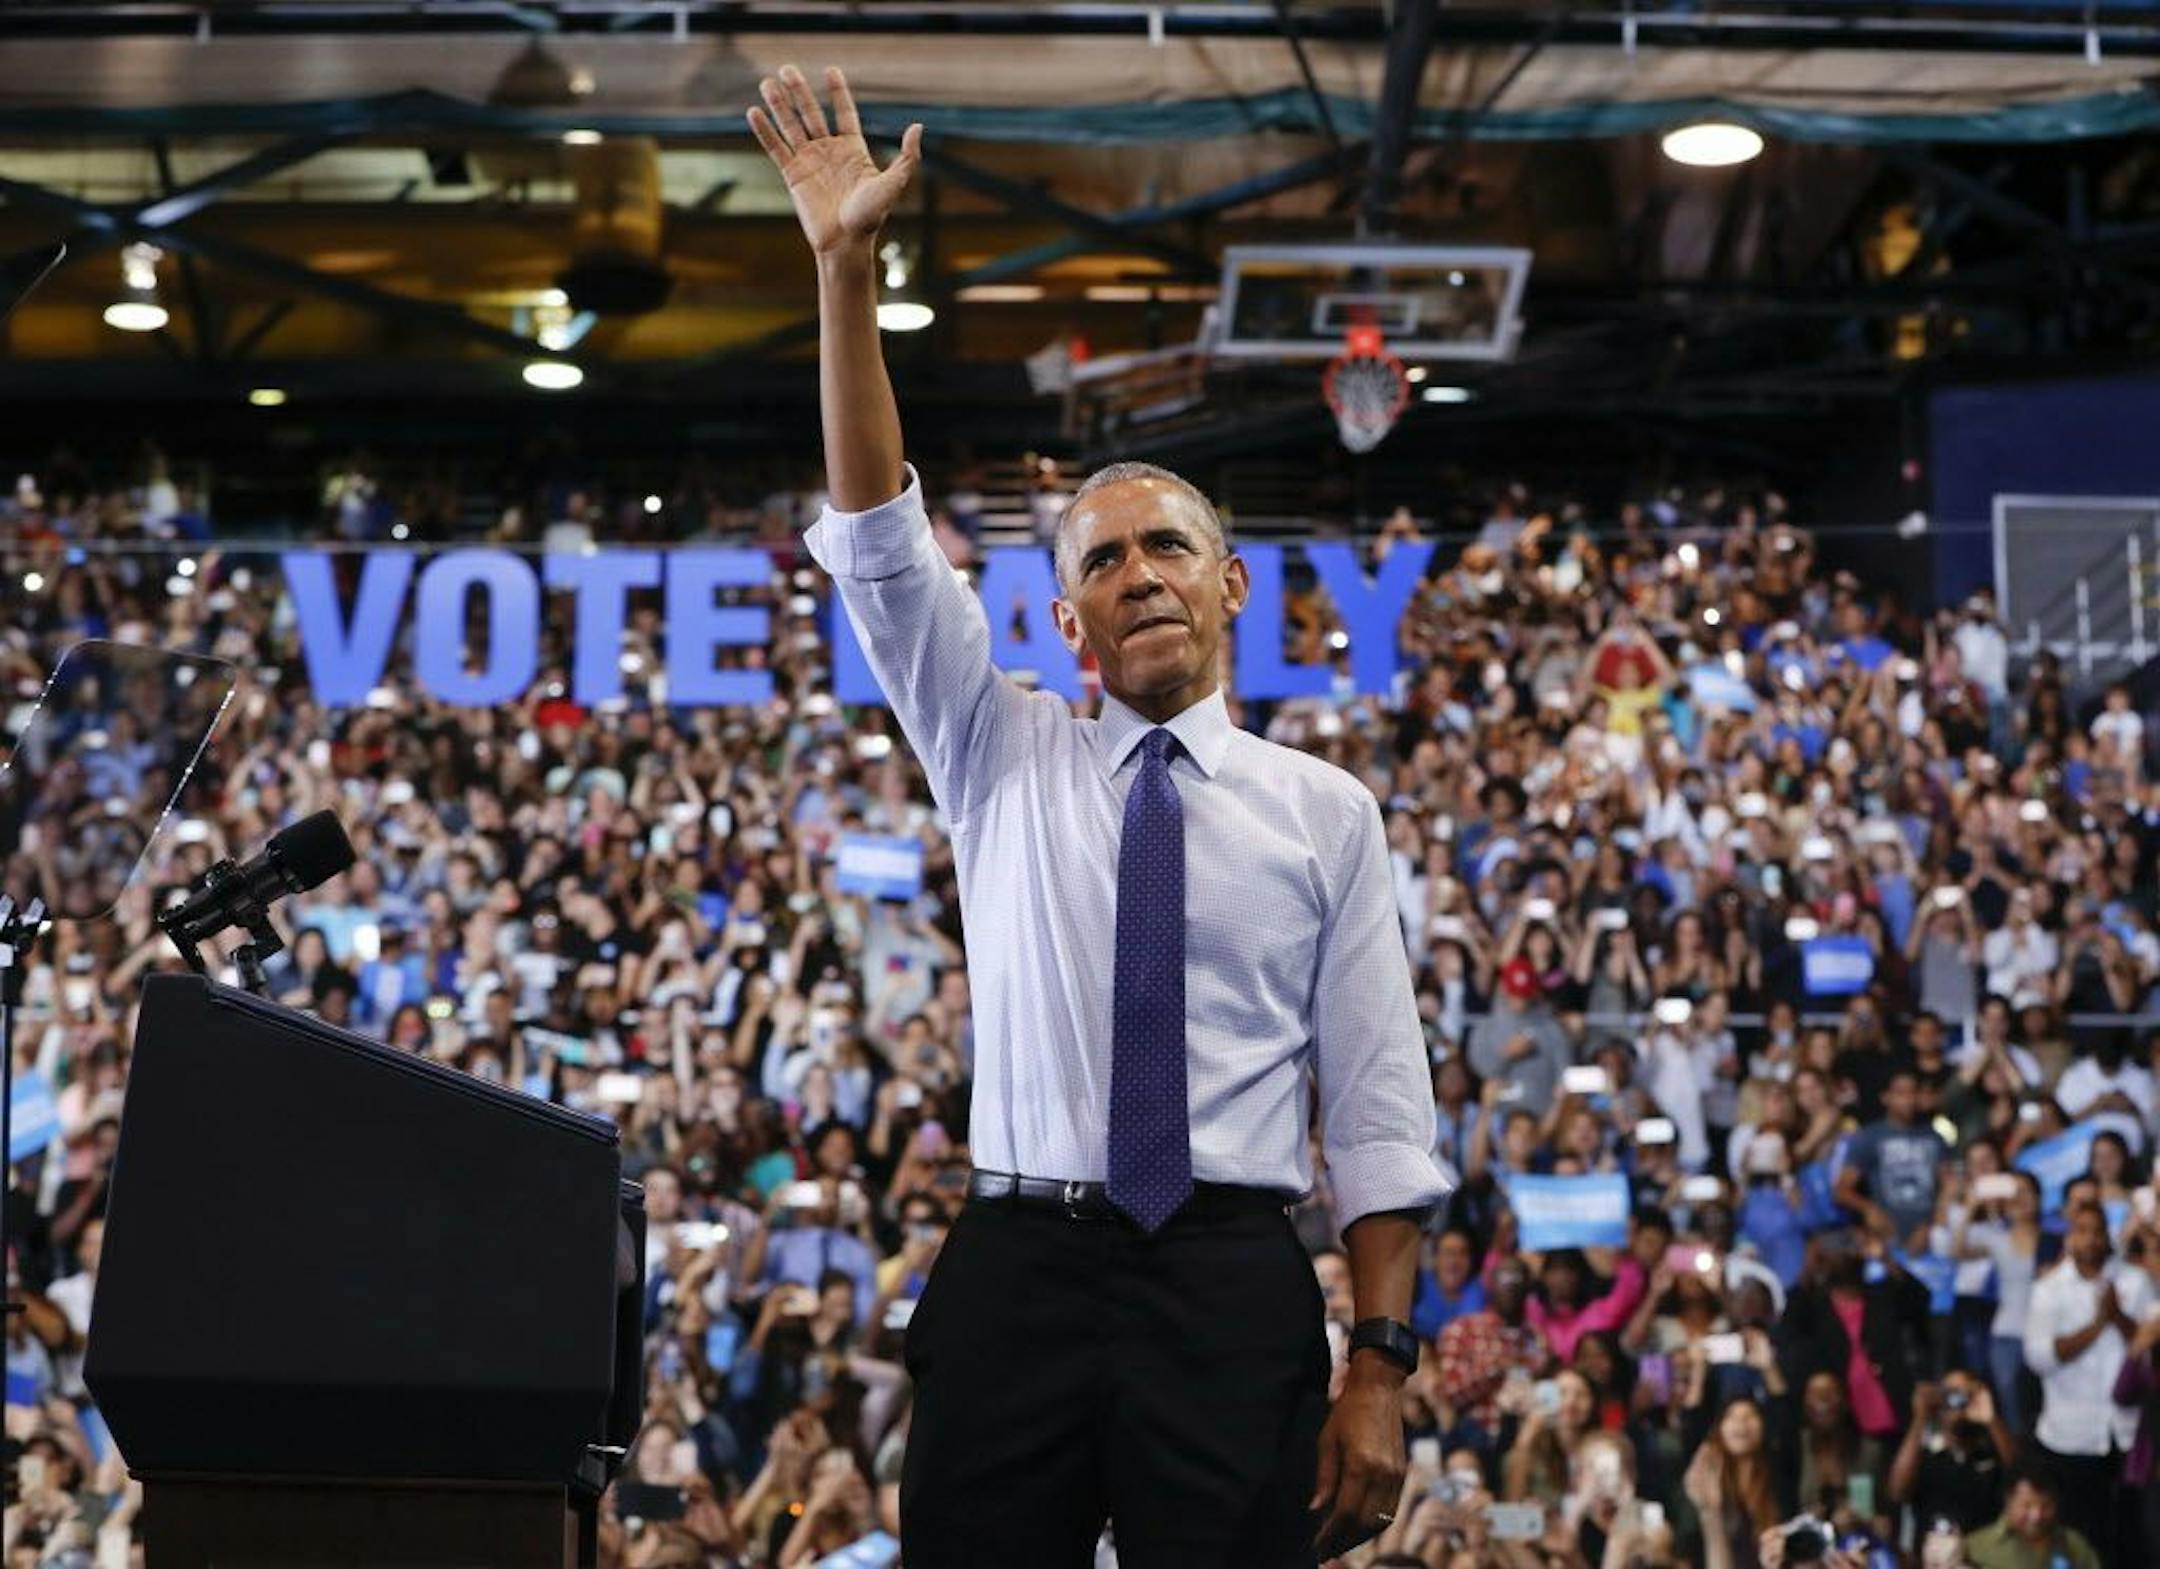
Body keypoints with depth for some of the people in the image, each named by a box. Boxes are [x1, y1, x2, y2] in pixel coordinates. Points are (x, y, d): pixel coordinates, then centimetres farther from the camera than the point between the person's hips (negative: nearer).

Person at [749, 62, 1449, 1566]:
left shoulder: (1325, 809, 9)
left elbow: (1379, 1106, 6)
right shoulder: (1006, 761, 13)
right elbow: (882, 544, 1)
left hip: (1234, 1287, -1)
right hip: (1016, 1272, 1)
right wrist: (848, 269, -8)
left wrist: (1382, 1366, -3)